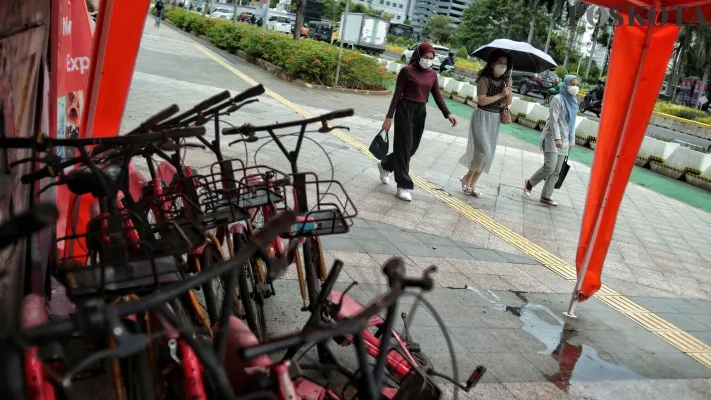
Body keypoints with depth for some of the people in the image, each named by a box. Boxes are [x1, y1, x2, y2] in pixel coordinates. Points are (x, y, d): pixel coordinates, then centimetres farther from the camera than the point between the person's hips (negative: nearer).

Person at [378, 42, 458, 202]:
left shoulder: (432, 74, 8)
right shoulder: (407, 70, -8)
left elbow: (437, 96, 6)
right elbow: (397, 94, -7)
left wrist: (448, 114, -10)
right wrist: (389, 117, -9)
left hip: (421, 112, 6)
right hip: (405, 110, -6)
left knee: (412, 147, 12)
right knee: (404, 147, -3)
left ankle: (385, 165, 37)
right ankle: (403, 186, 1)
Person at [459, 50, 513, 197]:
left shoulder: (505, 80, 6)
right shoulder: (484, 79, -12)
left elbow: (509, 102, 4)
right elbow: (482, 100, -22)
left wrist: (508, 88, -12)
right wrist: (500, 94, -17)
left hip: (495, 119, 6)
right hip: (482, 117, -6)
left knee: (488, 154, 7)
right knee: (483, 151, -14)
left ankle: (472, 183, 19)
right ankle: (467, 178, 8)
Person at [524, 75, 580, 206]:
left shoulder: (574, 102, 12)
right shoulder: (558, 99, -10)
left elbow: (572, 123, 17)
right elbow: (554, 120, -16)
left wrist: (571, 140, 14)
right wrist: (557, 138, -22)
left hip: (564, 141, 7)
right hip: (552, 138, -7)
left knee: (556, 171, 5)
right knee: (549, 167, -15)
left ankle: (546, 196, 11)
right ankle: (529, 183, 7)